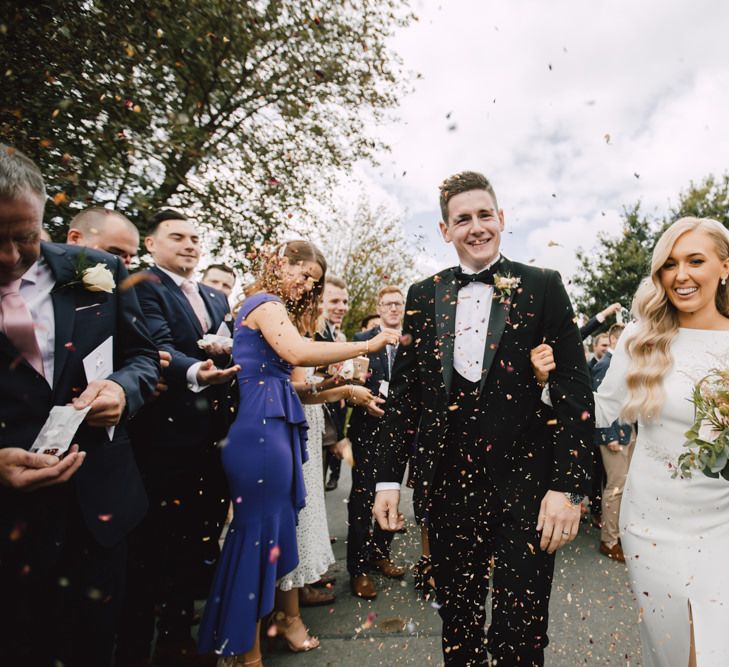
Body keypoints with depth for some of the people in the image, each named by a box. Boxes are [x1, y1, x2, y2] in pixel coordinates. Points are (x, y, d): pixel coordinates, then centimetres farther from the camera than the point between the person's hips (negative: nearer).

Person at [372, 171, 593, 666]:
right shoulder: (423, 296, 6)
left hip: (524, 481, -2)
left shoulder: (543, 287, -1)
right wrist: (389, 477, 4)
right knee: (457, 624, 19)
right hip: (447, 480, 3)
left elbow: (576, 390, -4)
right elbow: (404, 391, 6)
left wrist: (569, 487, -11)